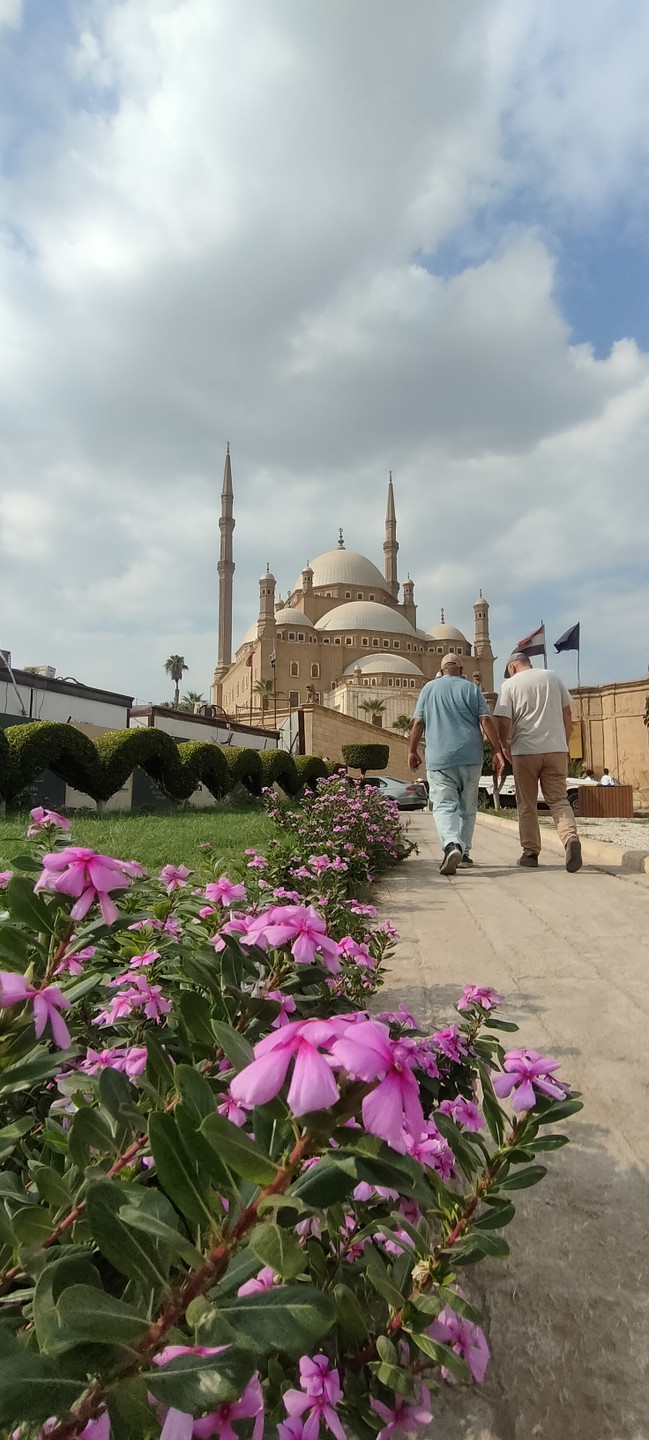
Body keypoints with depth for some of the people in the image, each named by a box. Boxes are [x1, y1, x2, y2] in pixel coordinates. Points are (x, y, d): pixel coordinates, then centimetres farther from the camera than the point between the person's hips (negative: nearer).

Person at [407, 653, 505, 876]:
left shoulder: (429, 688, 10)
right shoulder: (471, 688, 9)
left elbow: (418, 722, 3)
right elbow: (486, 720, -2)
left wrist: (412, 751, 11)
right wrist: (497, 751, -2)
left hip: (439, 759, -1)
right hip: (470, 757, 1)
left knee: (444, 807, -7)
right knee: (467, 807, 15)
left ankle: (452, 845, -31)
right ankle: (463, 851, 20)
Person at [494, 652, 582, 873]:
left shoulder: (510, 684, -1)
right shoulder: (553, 677, 9)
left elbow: (503, 722, -7)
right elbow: (567, 714, 10)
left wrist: (505, 746, 9)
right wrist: (564, 743, 19)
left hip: (525, 750, -2)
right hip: (556, 749, 2)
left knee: (527, 805, 9)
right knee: (558, 799, 6)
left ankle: (530, 852, 12)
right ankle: (571, 838, -18)